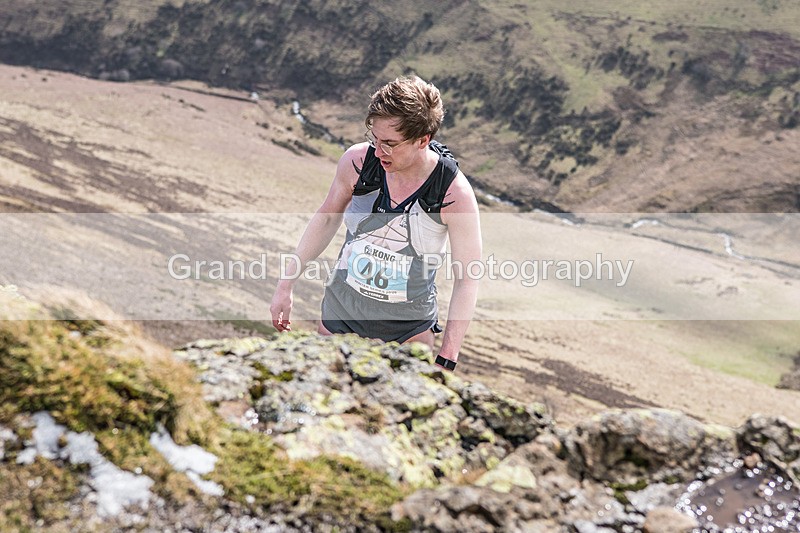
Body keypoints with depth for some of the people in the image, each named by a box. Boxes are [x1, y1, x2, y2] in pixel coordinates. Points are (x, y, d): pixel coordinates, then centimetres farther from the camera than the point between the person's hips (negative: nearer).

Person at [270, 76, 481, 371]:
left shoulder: (454, 193, -22)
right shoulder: (357, 161, -15)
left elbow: (466, 280, -15)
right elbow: (327, 217, 5)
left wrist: (445, 361, -18)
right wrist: (286, 284, 8)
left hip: (408, 327, -2)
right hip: (339, 313, 2)